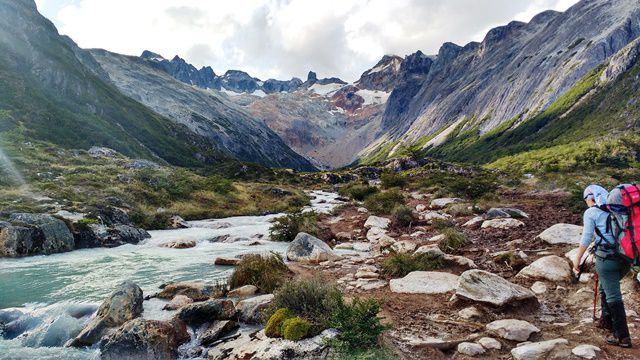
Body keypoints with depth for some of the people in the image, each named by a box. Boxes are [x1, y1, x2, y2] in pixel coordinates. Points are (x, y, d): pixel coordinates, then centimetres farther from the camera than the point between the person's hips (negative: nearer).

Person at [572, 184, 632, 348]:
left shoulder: (591, 212, -2)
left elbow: (586, 238, -6)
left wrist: (577, 259, 0)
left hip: (606, 258, -6)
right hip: (626, 257, 6)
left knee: (613, 296, 0)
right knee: (605, 288, 24)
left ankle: (622, 336, 4)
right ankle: (606, 321, 35)